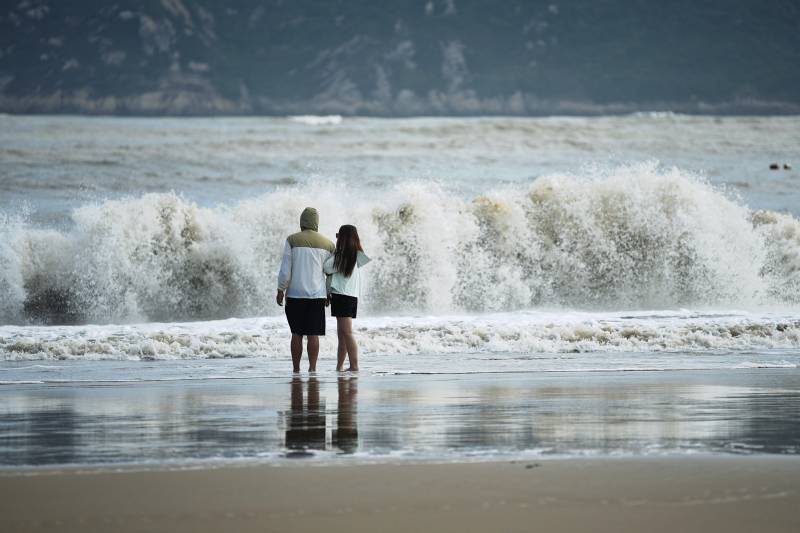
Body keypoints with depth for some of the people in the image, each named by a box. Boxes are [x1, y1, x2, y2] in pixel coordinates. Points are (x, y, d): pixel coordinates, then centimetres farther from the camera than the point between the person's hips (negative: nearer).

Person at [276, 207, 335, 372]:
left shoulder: (292, 240, -3)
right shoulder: (327, 244, 5)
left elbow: (285, 270, -6)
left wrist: (280, 290, 4)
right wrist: (329, 294, 19)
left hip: (295, 295, -1)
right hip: (318, 295, 1)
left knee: (297, 334, 5)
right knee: (313, 335, 0)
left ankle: (296, 370, 7)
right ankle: (312, 368, -6)